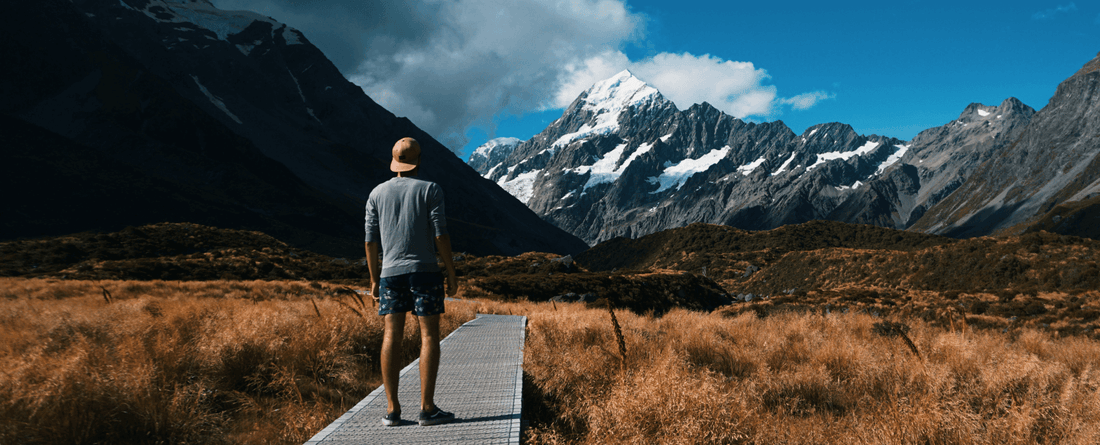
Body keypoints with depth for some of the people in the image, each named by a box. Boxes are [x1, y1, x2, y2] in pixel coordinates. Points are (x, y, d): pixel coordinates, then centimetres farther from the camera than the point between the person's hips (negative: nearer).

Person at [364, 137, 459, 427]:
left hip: (391, 273, 4)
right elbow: (440, 234, -8)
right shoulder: (430, 190, -1)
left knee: (391, 338, 3)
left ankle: (392, 409, 2)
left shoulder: (377, 193, 9)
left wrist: (374, 279, 14)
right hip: (424, 271, -3)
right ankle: (427, 408, -3)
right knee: (429, 336, 0)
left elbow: (371, 240, 7)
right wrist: (452, 274, -2)